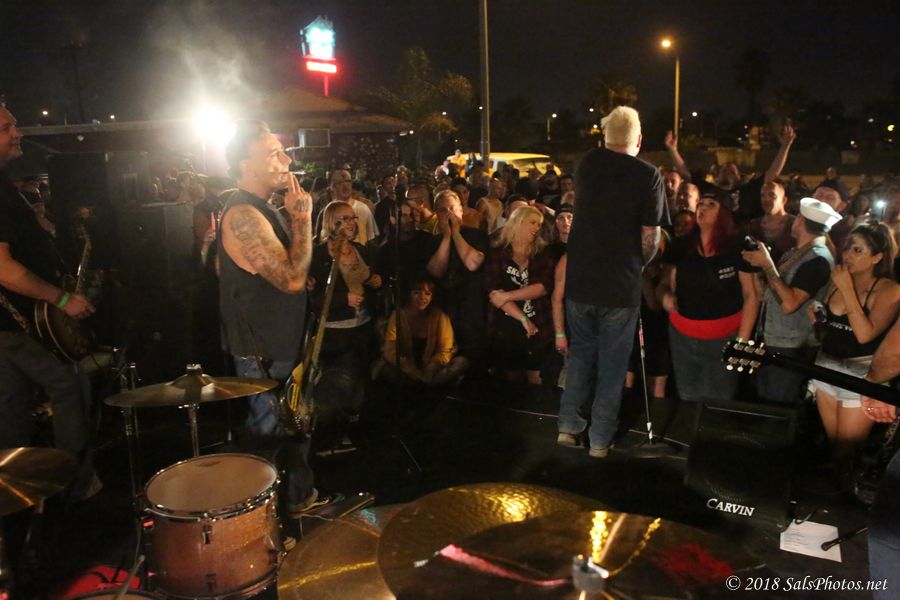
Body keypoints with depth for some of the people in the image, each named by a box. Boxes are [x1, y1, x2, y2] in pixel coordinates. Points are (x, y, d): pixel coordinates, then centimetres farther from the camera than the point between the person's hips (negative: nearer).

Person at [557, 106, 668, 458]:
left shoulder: (587, 164, 3)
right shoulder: (648, 175, -10)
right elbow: (650, 237, -9)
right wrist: (636, 267, 7)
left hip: (580, 280, 3)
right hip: (621, 284, -3)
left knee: (581, 352, 19)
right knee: (612, 362, 10)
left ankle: (568, 425, 21)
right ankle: (600, 439, 17)